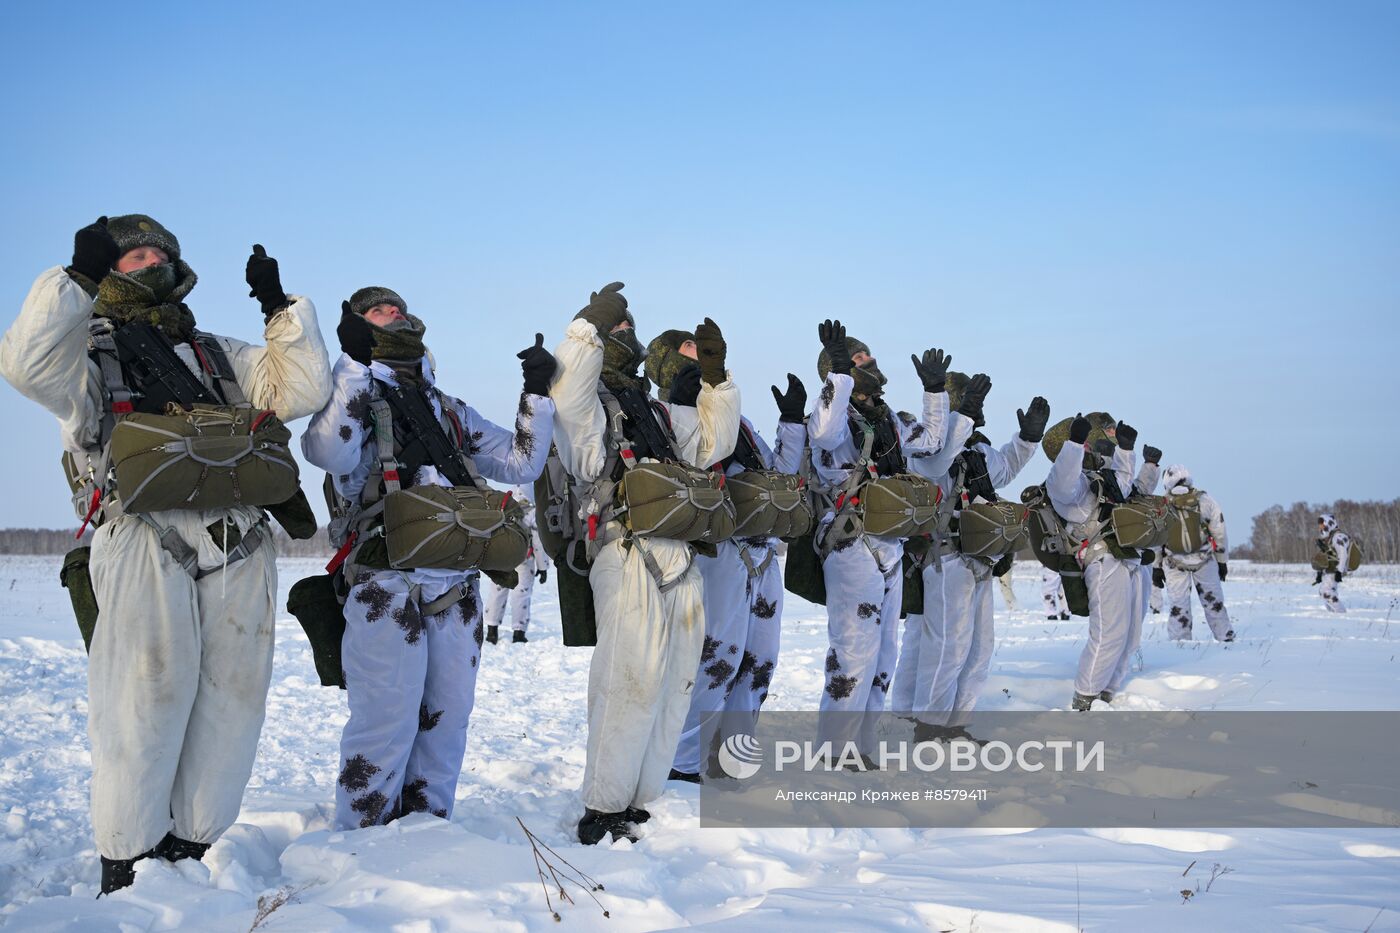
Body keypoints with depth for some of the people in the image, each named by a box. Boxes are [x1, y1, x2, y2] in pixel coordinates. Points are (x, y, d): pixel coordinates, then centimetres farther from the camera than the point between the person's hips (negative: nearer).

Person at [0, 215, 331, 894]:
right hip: (145, 541, -5)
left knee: (230, 702, 4)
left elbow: (301, 389, 18)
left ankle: (194, 846, 15)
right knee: (145, 704, -7)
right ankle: (127, 864, 2)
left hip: (240, 551, 5)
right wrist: (78, 278, -10)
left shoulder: (218, 354, 27)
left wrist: (281, 309, 13)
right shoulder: (90, 348, 15)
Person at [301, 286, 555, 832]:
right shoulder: (351, 395, 5)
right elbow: (331, 453, -17)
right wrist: (355, 363, -18)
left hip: (458, 587, 6)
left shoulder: (450, 410, 23)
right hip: (388, 587, -6)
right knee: (386, 723, -8)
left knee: (446, 719, 9)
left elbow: (520, 463, 21)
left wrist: (538, 394, 11)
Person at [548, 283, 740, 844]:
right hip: (629, 559, -8)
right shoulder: (588, 403, 2)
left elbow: (711, 444, 31)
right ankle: (603, 811, -7)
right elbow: (566, 396, -22)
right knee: (631, 685, -14)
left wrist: (716, 379, 21)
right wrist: (591, 324, -21)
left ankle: (638, 802, 16)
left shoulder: (658, 411, 26)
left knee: (673, 687, 8)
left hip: (682, 562, 8)